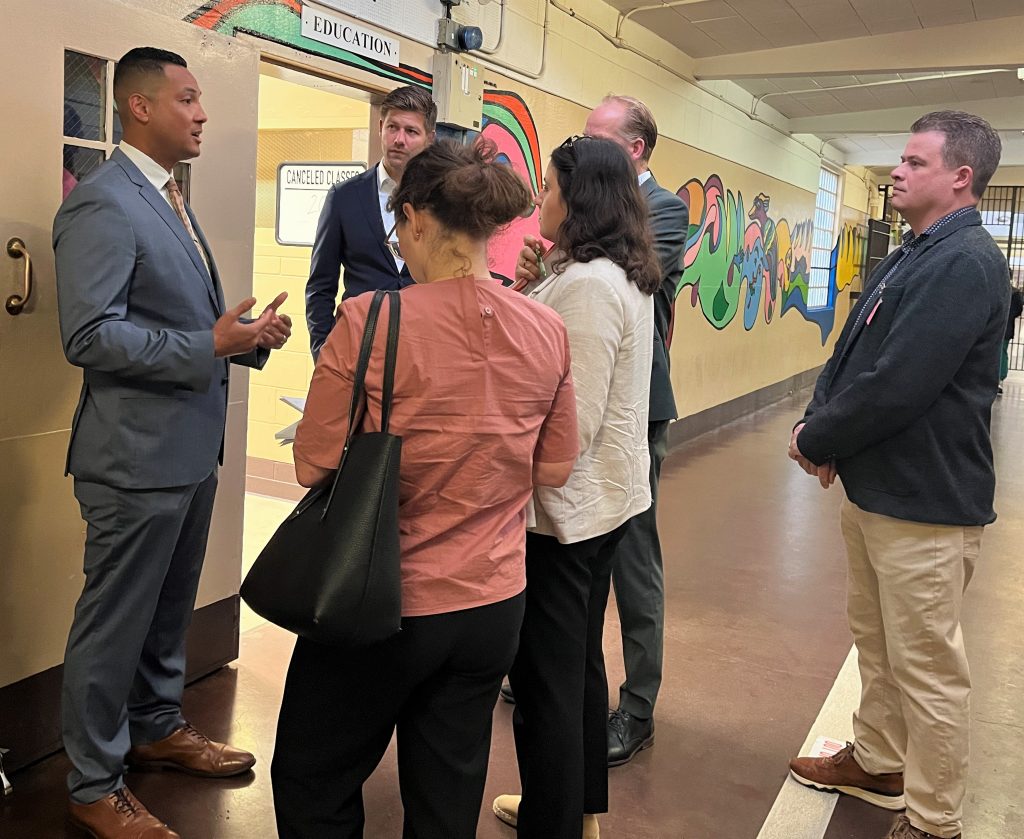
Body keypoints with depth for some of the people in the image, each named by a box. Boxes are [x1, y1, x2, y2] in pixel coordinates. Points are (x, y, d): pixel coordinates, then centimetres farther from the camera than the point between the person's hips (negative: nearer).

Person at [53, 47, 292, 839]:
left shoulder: (169, 199, 14)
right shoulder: (101, 203, -16)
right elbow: (90, 335, -24)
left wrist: (247, 332, 0)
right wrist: (213, 344, -26)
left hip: (190, 445, 9)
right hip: (137, 452, -9)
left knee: (171, 606, 22)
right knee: (115, 621, 6)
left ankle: (158, 727, 41)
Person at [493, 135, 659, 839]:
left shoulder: (586, 285, -21)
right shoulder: (628, 277, 9)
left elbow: (572, 420, -23)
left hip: (564, 507, -10)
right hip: (605, 497, 10)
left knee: (547, 675, 3)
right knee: (580, 658, 22)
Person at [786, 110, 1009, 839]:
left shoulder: (966, 262, -20)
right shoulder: (912, 255, 12)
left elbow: (896, 385, -26)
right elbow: (849, 355, 12)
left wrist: (817, 440, -13)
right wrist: (818, 423, -5)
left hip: (925, 501, -10)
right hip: (875, 486, 10)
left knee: (926, 666, 3)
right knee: (876, 639, 23)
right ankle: (879, 761, 41)